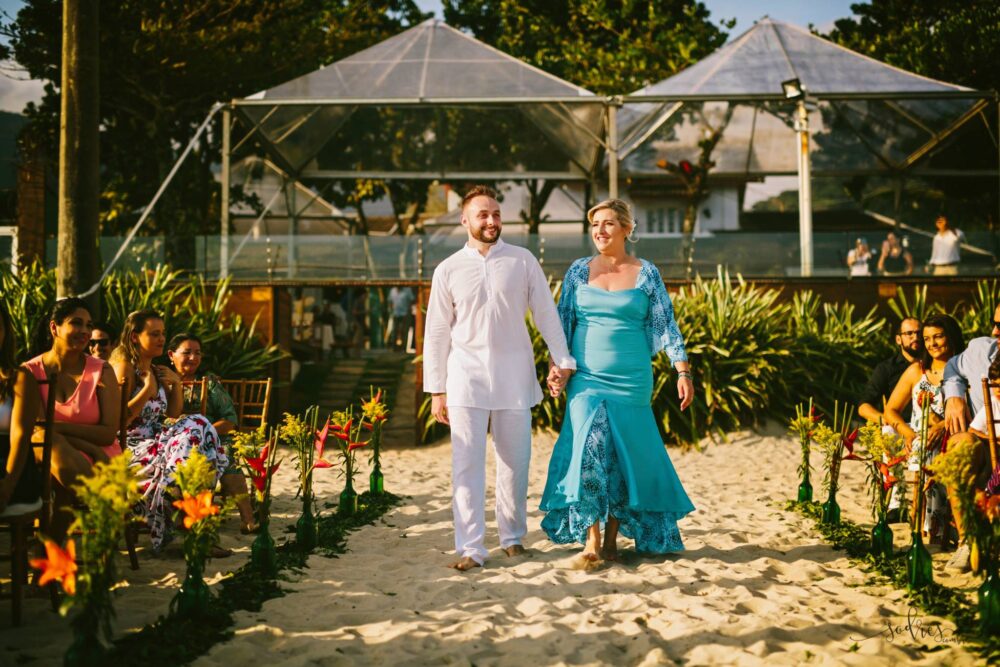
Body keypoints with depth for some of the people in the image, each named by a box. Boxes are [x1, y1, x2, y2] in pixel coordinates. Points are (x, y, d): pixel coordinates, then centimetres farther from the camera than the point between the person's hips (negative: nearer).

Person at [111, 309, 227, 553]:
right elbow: (119, 420, -16)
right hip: (131, 448, -8)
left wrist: (177, 384, 8)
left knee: (196, 426, -17)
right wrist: (148, 390, -16)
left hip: (155, 441, 8)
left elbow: (173, 414, 20)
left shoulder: (156, 371, 18)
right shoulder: (124, 367, -8)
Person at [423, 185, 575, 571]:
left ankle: (513, 537, 23)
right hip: (467, 376, 0)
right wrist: (436, 390, 2)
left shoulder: (523, 261, 4)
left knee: (515, 462, 7)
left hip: (514, 376, 1)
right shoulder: (448, 270, 4)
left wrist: (562, 361, -3)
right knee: (467, 463, -4)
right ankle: (471, 548, -1)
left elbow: (546, 314, 6)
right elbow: (436, 333, 5)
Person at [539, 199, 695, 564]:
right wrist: (556, 367, 1)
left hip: (631, 380, 0)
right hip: (585, 378, 0)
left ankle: (612, 537, 17)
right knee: (589, 449, -13)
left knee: (626, 455, 4)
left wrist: (683, 372, -6)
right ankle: (591, 538, -9)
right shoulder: (579, 271, 6)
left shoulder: (646, 273, 2)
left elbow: (666, 325, 0)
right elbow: (562, 323, 10)